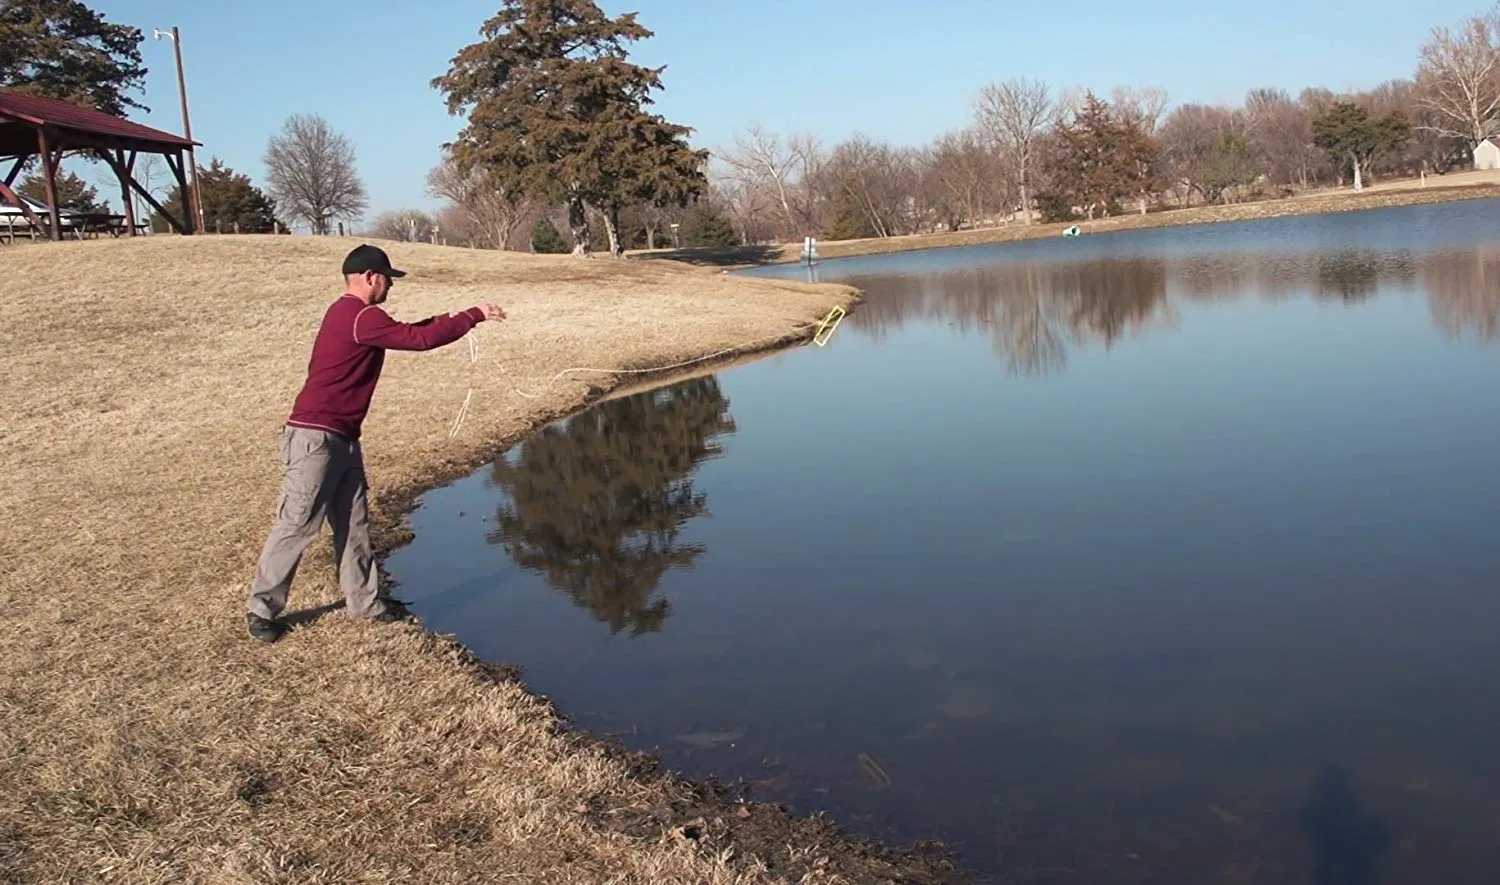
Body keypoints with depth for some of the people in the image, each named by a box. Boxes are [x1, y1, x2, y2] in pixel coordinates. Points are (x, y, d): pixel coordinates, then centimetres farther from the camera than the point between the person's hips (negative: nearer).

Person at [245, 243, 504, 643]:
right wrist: (473, 316, -10)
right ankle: (262, 610, 7)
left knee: (354, 522, 13)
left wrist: (459, 319, 13)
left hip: (341, 439, 10)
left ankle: (365, 600, 21)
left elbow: (405, 333, 22)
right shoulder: (361, 317, -17)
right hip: (315, 438, -10)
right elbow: (418, 339, -18)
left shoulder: (349, 313, 16)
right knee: (296, 525, -3)